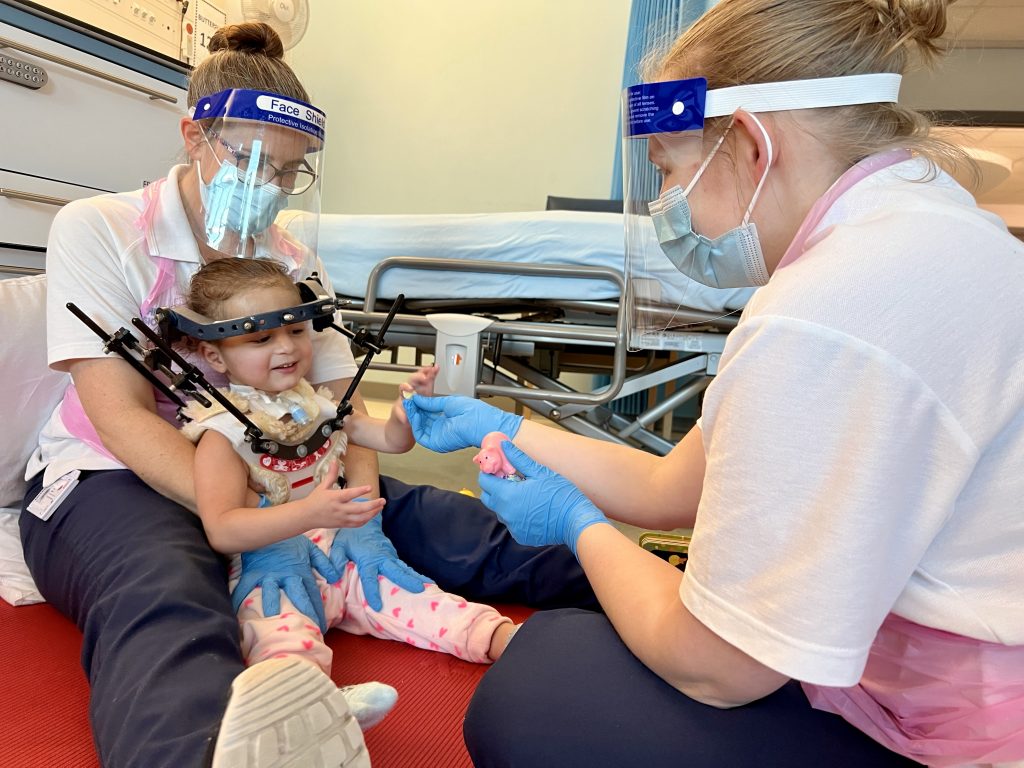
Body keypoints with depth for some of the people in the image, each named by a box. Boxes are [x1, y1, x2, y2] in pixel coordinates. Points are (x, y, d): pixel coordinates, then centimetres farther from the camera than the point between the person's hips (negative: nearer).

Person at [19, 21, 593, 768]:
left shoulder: (292, 255, 7)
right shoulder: (97, 231, -7)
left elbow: (343, 401, -1)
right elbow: (120, 418, -18)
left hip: (264, 468, 5)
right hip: (111, 479, -4)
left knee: (439, 523, -17)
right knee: (165, 600, -40)